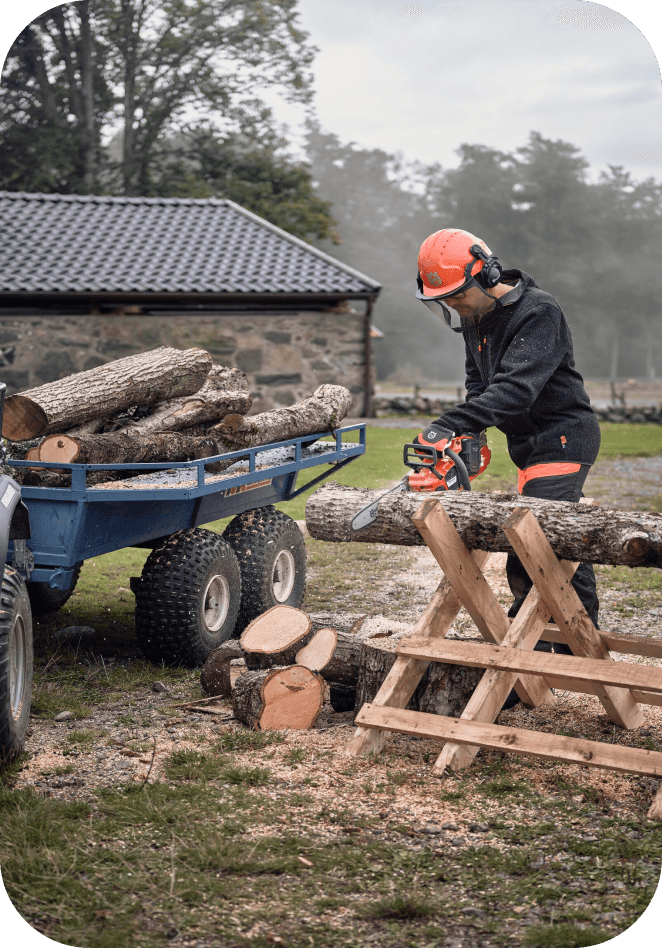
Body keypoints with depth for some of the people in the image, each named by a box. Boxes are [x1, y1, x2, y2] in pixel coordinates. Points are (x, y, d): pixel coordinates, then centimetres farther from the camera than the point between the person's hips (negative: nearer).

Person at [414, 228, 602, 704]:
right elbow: (479, 380, 18)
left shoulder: (538, 312, -19)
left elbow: (516, 386, -30)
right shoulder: (476, 317, 9)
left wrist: (452, 425, -38)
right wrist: (468, 435, 0)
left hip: (563, 437, -9)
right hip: (532, 445, 9)